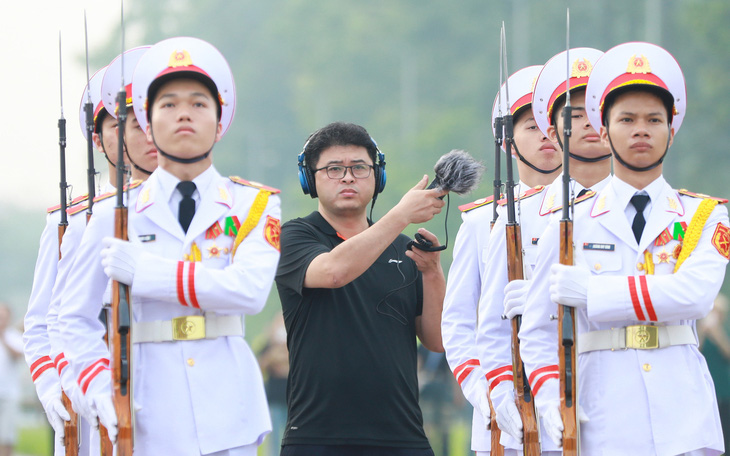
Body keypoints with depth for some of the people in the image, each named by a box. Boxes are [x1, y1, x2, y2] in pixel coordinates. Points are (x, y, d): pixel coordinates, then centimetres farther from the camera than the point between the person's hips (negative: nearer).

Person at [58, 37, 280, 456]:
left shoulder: (254, 205, 6)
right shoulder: (116, 215, 6)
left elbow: (250, 289, -13)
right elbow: (76, 318, 8)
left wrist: (146, 272, -13)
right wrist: (100, 387, -9)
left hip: (228, 411, 0)